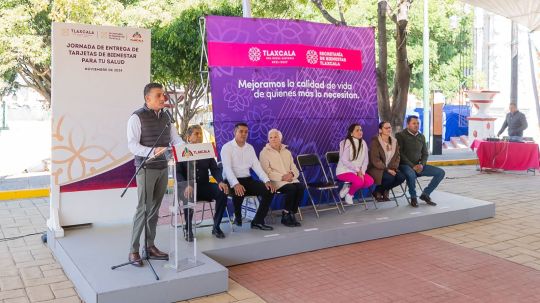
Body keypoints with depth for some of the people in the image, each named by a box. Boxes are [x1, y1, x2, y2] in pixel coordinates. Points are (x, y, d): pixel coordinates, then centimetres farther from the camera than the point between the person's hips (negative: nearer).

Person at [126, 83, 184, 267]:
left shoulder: (166, 117, 11)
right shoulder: (137, 117, -9)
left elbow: (175, 138, 12)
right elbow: (132, 145, -16)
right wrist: (152, 152, -31)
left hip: (163, 168, 6)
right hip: (146, 169, -6)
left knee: (155, 209, 10)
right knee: (143, 208, -6)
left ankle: (150, 246, 19)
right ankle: (134, 251, 3)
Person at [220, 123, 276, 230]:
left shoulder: (250, 148, 13)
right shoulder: (227, 147, -5)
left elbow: (257, 166, 7)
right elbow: (227, 168, -18)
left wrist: (267, 180, -10)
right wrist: (236, 184, -34)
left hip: (248, 180, 6)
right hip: (232, 182, -5)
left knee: (269, 190, -15)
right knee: (239, 192, -38)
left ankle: (258, 221, -10)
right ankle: (238, 217, -6)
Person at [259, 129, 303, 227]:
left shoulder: (287, 152, 20)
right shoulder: (264, 153, 3)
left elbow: (294, 168, 16)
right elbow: (267, 172, -8)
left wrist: (291, 174, -9)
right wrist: (282, 177, -18)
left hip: (290, 179, 5)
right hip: (275, 181, -5)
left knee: (301, 187, -25)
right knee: (291, 188, -32)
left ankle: (292, 214, -16)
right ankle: (286, 215, -15)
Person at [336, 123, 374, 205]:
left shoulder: (363, 143, 6)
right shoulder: (346, 143, -12)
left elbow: (366, 160, 5)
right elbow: (345, 161, -17)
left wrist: (362, 172, -10)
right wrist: (357, 170, -16)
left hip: (358, 171, 6)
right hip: (344, 171, -6)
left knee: (370, 181, -20)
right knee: (359, 181, -32)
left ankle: (349, 187, 4)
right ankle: (349, 194, 1)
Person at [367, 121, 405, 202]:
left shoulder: (394, 141, 9)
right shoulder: (375, 141, -11)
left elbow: (397, 157, 10)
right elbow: (375, 160, -16)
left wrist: (393, 168, -8)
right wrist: (387, 169, -20)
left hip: (390, 169, 6)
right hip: (376, 169, -6)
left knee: (401, 177, -19)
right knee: (390, 177, -31)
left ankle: (385, 190, 7)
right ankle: (377, 192, -2)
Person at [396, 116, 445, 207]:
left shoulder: (421, 137, 14)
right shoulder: (400, 135, -5)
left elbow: (425, 154, 16)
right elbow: (400, 154, -12)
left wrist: (422, 164, -6)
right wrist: (412, 166, -19)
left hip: (418, 165, 6)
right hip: (405, 165, -6)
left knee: (441, 172, -5)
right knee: (411, 174, -40)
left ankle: (425, 194, 8)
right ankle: (413, 198, -13)